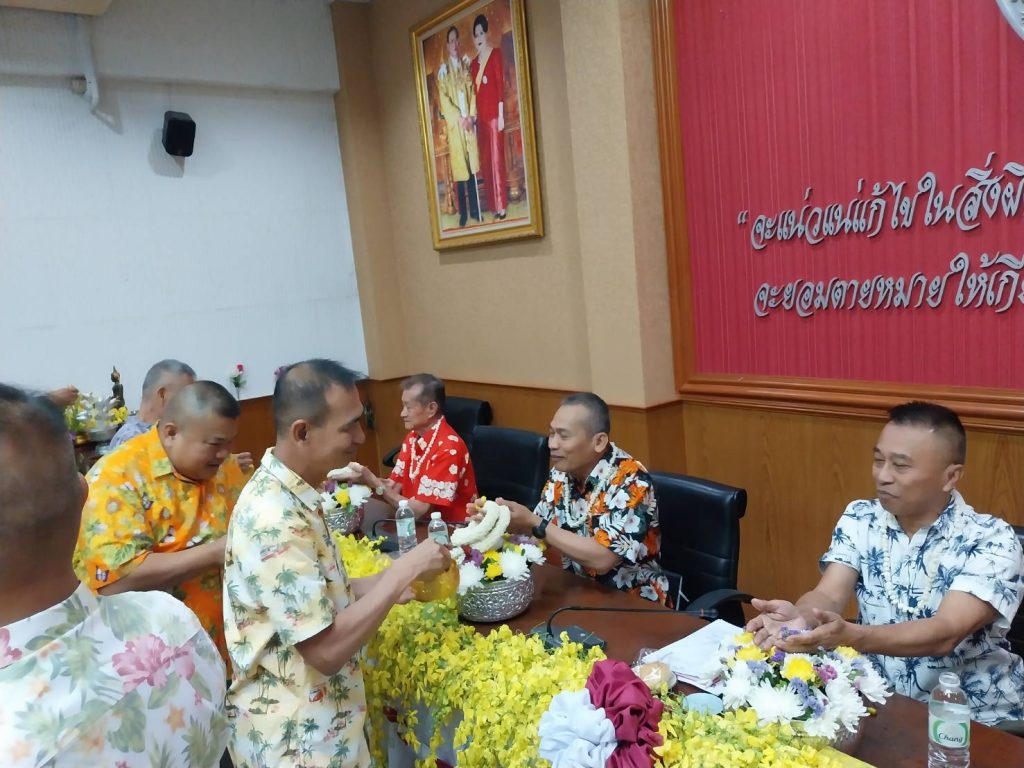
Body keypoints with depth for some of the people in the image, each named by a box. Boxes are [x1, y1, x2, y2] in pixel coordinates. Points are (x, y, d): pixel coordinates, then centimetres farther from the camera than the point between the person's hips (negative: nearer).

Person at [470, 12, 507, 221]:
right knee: (484, 161, 7)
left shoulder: (496, 54, -4)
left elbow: (500, 85, -9)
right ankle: (493, 207, 14)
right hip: (480, 116, 7)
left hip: (494, 115, -7)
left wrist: (501, 114, -14)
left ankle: (501, 207, -2)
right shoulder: (474, 62, 16)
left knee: (496, 159, -6)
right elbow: (474, 90, 16)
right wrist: (473, 116, 11)